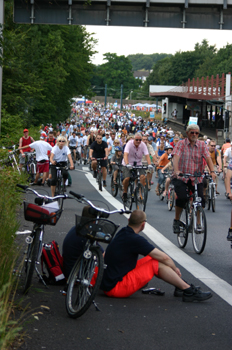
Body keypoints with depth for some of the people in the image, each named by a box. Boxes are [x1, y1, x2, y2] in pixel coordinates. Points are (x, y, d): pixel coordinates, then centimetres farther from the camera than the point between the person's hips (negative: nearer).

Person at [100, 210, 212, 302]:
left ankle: (180, 286, 16)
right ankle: (189, 292, -5)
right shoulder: (135, 239, -21)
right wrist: (174, 269, 7)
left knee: (151, 258, 12)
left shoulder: (123, 232, 7)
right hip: (115, 288, -9)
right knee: (157, 264, -12)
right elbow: (164, 258, -14)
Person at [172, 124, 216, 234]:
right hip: (181, 177, -2)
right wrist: (176, 170, -33)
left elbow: (208, 158, -8)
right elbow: (176, 157, -15)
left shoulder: (202, 145, 5)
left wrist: (212, 171, -25)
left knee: (201, 199, -12)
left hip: (196, 178, 2)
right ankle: (176, 220, 2)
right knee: (182, 198, -21)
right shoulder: (181, 143, -2)